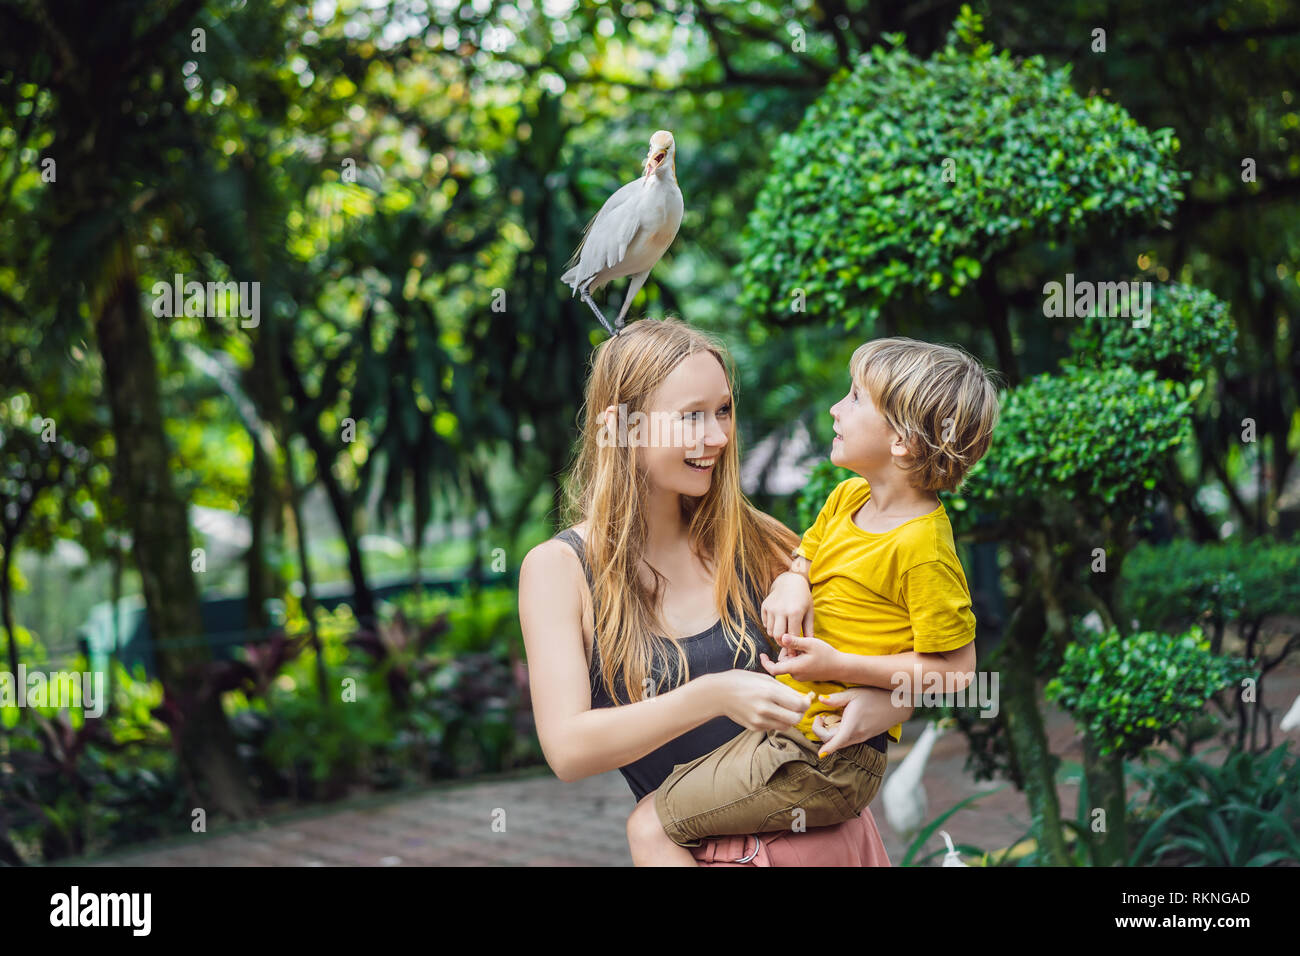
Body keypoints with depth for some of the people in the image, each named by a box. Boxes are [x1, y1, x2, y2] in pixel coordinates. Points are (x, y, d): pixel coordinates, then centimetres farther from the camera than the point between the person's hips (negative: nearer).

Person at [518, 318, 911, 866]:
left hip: (828, 835, 3)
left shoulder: (753, 542, 4)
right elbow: (567, 748, -13)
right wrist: (713, 697, -25)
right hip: (701, 852, -3)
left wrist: (886, 702, -13)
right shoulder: (558, 569, -3)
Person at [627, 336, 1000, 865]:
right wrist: (791, 582, -4)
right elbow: (804, 556, 21)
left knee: (648, 827, -10)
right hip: (789, 725, 9)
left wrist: (839, 667, -22)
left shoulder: (921, 548, -21)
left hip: (818, 762, -9)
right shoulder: (847, 498, 5)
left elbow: (954, 669, -19)